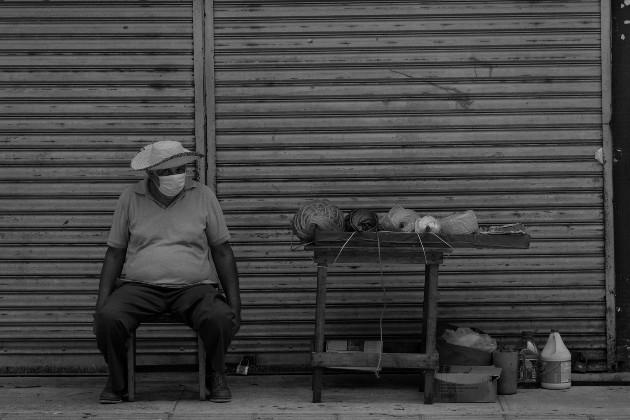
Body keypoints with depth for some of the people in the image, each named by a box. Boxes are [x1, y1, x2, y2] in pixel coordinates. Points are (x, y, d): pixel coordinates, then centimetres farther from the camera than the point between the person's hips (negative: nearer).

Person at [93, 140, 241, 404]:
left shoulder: (203, 196, 6)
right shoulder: (130, 199, 7)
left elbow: (222, 252, 8)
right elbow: (115, 253, 10)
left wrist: (235, 303, 0)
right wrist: (101, 301, -1)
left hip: (193, 287, 0)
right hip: (139, 287, 1)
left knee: (220, 318, -32)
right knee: (108, 318, -30)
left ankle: (216, 377, 0)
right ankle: (117, 380, 0)